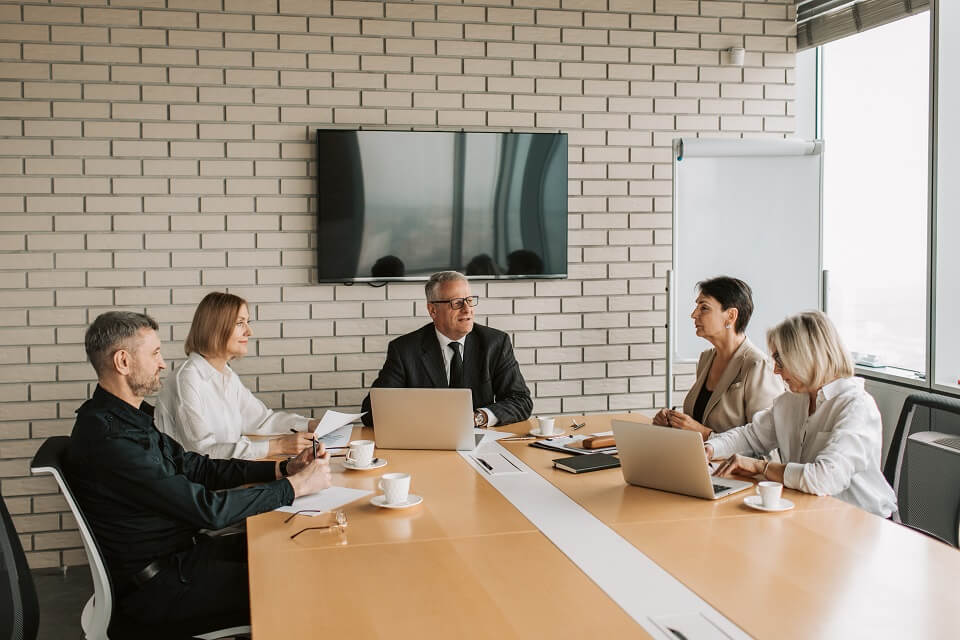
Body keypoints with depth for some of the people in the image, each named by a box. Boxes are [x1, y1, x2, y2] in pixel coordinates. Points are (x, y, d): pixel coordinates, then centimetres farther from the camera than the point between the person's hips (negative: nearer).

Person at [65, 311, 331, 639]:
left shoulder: (130, 419, 8)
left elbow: (197, 467, 11)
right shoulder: (110, 439, -26)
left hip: (178, 551, 10)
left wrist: (283, 468, 0)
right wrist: (295, 486, -15)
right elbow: (210, 509, -25)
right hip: (155, 587, -10)